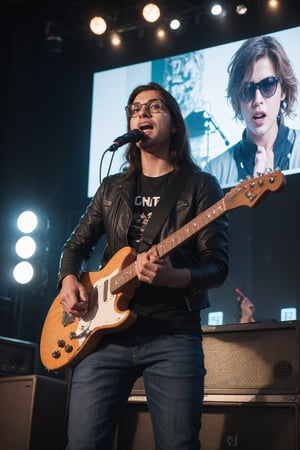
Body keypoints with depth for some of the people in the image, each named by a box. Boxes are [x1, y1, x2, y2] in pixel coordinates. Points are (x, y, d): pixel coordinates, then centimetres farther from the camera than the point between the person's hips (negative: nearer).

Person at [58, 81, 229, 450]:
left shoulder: (200, 185, 4)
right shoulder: (112, 187, 17)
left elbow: (217, 265, -2)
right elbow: (76, 244, 21)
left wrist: (174, 277, -22)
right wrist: (68, 280, -1)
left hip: (173, 333, -3)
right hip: (106, 331, 3)